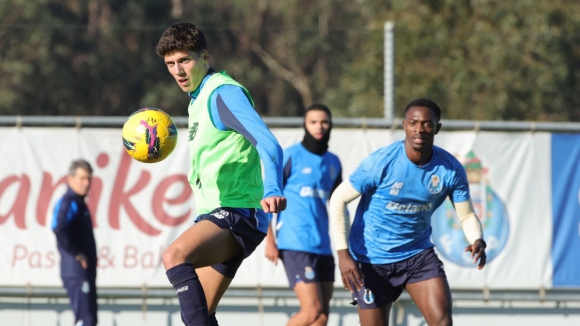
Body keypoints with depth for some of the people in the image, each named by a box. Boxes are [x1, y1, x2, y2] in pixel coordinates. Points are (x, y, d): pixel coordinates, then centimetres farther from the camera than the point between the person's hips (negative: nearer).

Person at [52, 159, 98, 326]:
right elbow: (58, 229, -31)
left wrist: (90, 259, 12)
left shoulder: (80, 203, 18)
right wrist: (77, 254, -22)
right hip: (76, 270, -10)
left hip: (86, 271, 10)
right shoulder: (68, 203, -13)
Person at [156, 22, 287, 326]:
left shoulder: (223, 93, -12)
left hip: (237, 215, -10)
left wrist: (272, 191, -41)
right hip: (215, 214, 10)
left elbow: (268, 145, -26)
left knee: (174, 256, -35)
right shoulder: (198, 99, 18)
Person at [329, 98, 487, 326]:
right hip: (372, 260, -2)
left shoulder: (450, 169, -12)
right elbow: (338, 200, -12)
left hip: (418, 254, 3)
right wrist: (343, 253, -20)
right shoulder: (381, 163, -21)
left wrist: (478, 241, -25)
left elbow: (467, 215, -2)